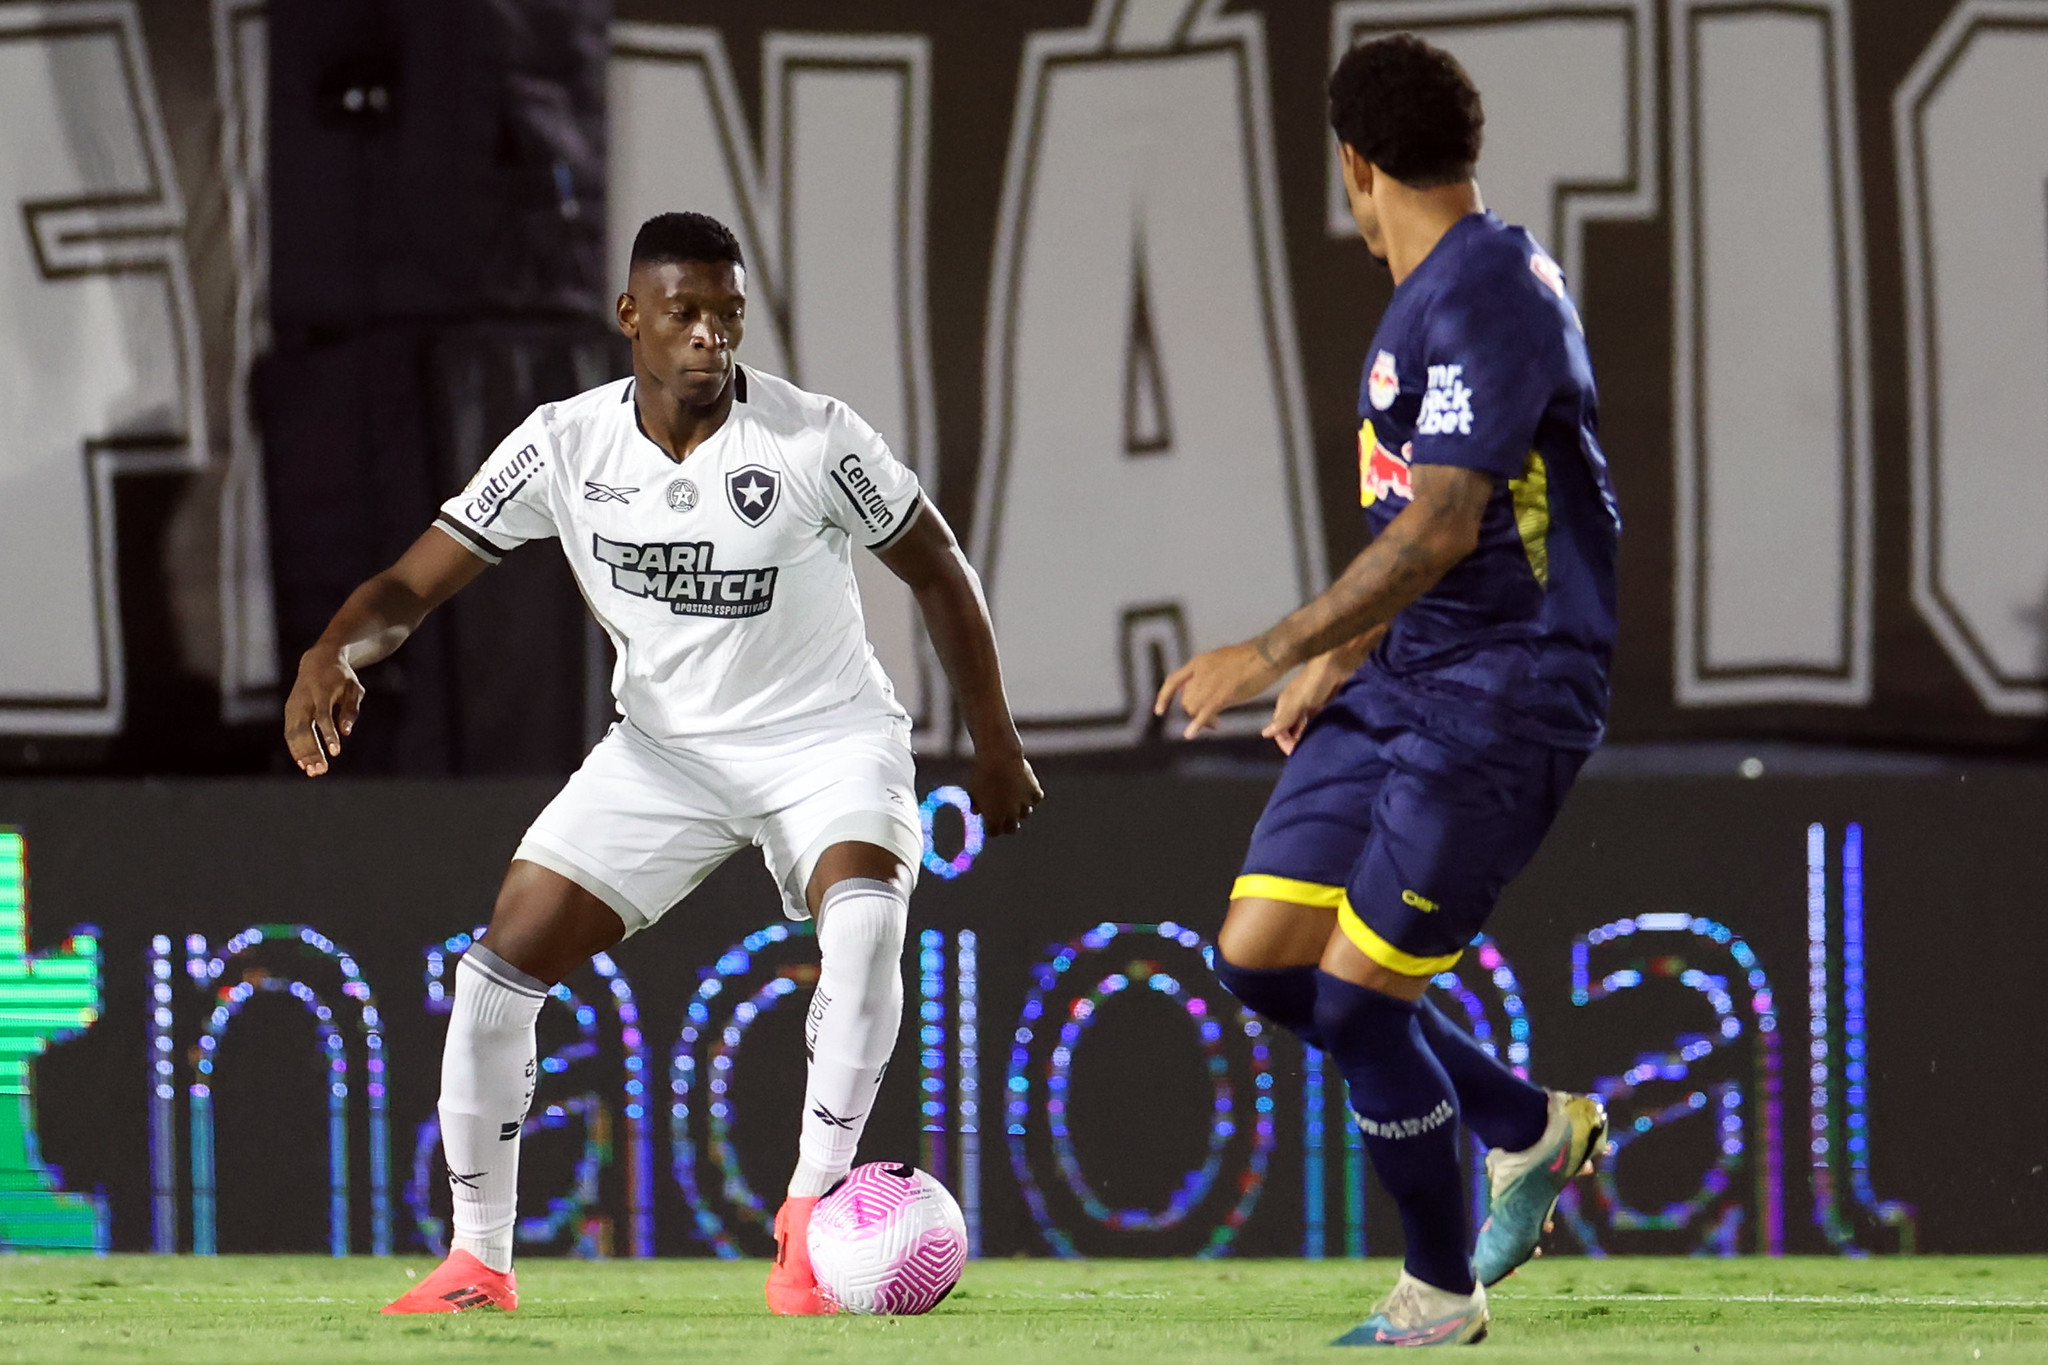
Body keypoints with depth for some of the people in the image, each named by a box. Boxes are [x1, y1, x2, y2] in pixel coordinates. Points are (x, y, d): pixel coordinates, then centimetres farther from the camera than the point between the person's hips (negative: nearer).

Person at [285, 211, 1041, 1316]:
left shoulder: (813, 440, -17)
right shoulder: (565, 445, -11)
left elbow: (935, 569, -2)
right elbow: (417, 582, -9)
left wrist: (995, 746, 2)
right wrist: (334, 655, -31)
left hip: (826, 738, -3)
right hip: (662, 746, 3)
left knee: (865, 919, -34)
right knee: (497, 972, -8)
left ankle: (811, 1219, -22)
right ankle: (478, 1262, 7)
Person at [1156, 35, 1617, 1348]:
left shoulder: (1488, 294, -17)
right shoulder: (1434, 297, 15)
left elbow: (1444, 528, -24)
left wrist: (1277, 651, -24)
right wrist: (1342, 655, 28)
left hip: (1499, 697, -10)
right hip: (1404, 684, 10)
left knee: (1357, 992, -10)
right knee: (1260, 956, 5)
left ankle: (1442, 1292, 8)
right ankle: (1533, 1127, 21)